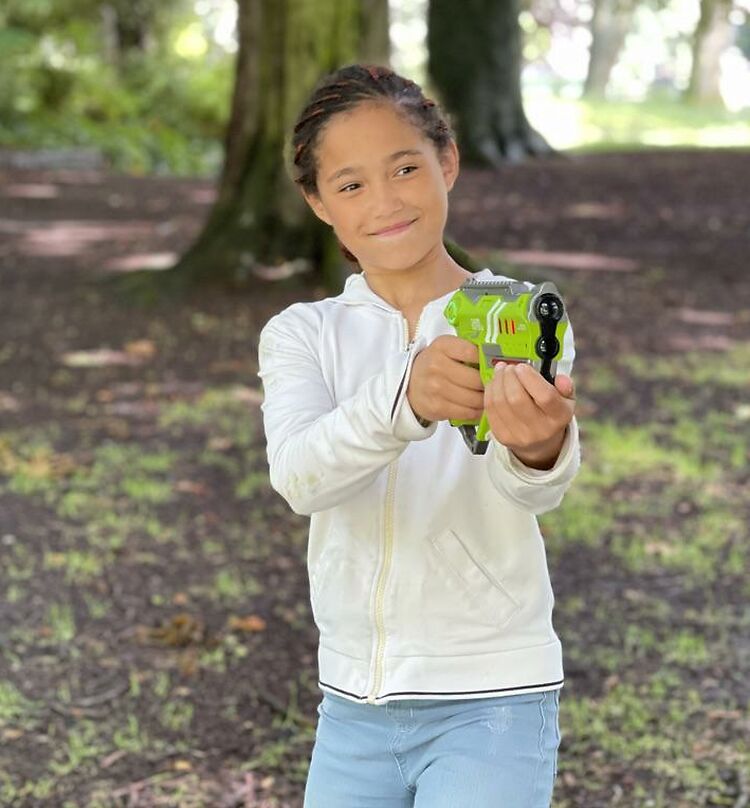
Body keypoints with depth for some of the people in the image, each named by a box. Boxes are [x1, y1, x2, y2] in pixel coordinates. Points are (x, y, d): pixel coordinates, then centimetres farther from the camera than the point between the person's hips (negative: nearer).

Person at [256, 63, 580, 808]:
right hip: (352, 705, 3)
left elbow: (534, 492, -26)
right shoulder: (302, 335, 1)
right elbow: (298, 475, -21)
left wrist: (539, 446, -52)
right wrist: (404, 397, -42)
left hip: (491, 700, -3)